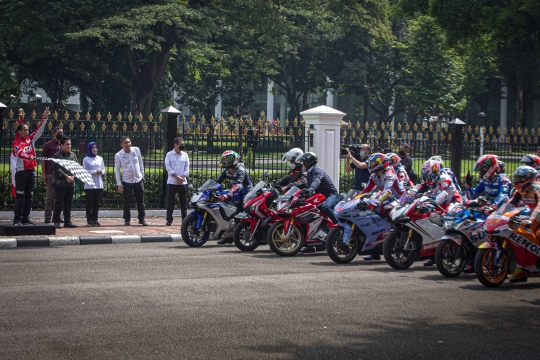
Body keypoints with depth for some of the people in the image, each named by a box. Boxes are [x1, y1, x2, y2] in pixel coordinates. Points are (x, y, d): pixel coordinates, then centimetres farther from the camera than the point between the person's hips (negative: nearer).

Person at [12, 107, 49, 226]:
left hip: (31, 171, 6)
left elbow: (39, 130, 7)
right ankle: (17, 219, -5)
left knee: (29, 196, 8)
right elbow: (20, 153, -25)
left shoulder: (31, 139, 11)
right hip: (21, 171, -6)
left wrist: (44, 118, -3)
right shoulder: (16, 143, -7)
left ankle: (26, 219, 12)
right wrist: (29, 157, -43)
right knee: (20, 196, -7)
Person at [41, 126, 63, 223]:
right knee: (50, 195, -3)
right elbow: (43, 159, -3)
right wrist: (43, 174, -10)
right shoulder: (48, 145, -1)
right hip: (50, 174, -5)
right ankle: (48, 217, 2)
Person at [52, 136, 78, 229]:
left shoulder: (73, 155, 13)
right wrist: (66, 177, -16)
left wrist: (73, 176, -6)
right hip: (60, 183, -5)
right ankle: (56, 222, 3)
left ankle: (67, 221, 15)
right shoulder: (57, 156, -4)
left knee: (68, 204, 10)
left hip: (71, 183, 5)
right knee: (59, 204, -3)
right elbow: (56, 169, -12)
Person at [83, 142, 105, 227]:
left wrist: (101, 171, -9)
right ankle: (89, 220, 3)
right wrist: (95, 172, -14)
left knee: (96, 203, 5)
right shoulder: (86, 159, -1)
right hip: (89, 184, -4)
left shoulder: (100, 158, 12)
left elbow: (103, 169, 13)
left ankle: (95, 219, 11)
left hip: (99, 184, 4)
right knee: (89, 202, -1)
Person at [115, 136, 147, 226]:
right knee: (127, 202, 2)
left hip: (138, 180, 2)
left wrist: (142, 175, 13)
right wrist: (119, 184, -8)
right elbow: (117, 170, -5)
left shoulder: (136, 150, -2)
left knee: (141, 201, 7)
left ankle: (142, 219, 17)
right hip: (127, 181, -2)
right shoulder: (118, 155, -9)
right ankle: (127, 220, 14)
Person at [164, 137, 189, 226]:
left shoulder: (185, 155, 9)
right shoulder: (169, 155, 0)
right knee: (170, 202, 0)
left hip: (183, 182, 3)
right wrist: (177, 177, -13)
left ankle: (185, 219, 9)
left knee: (184, 202, 4)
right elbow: (168, 167, -6)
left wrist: (182, 178, -8)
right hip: (172, 182, -3)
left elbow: (187, 167, 6)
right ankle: (169, 219, 5)